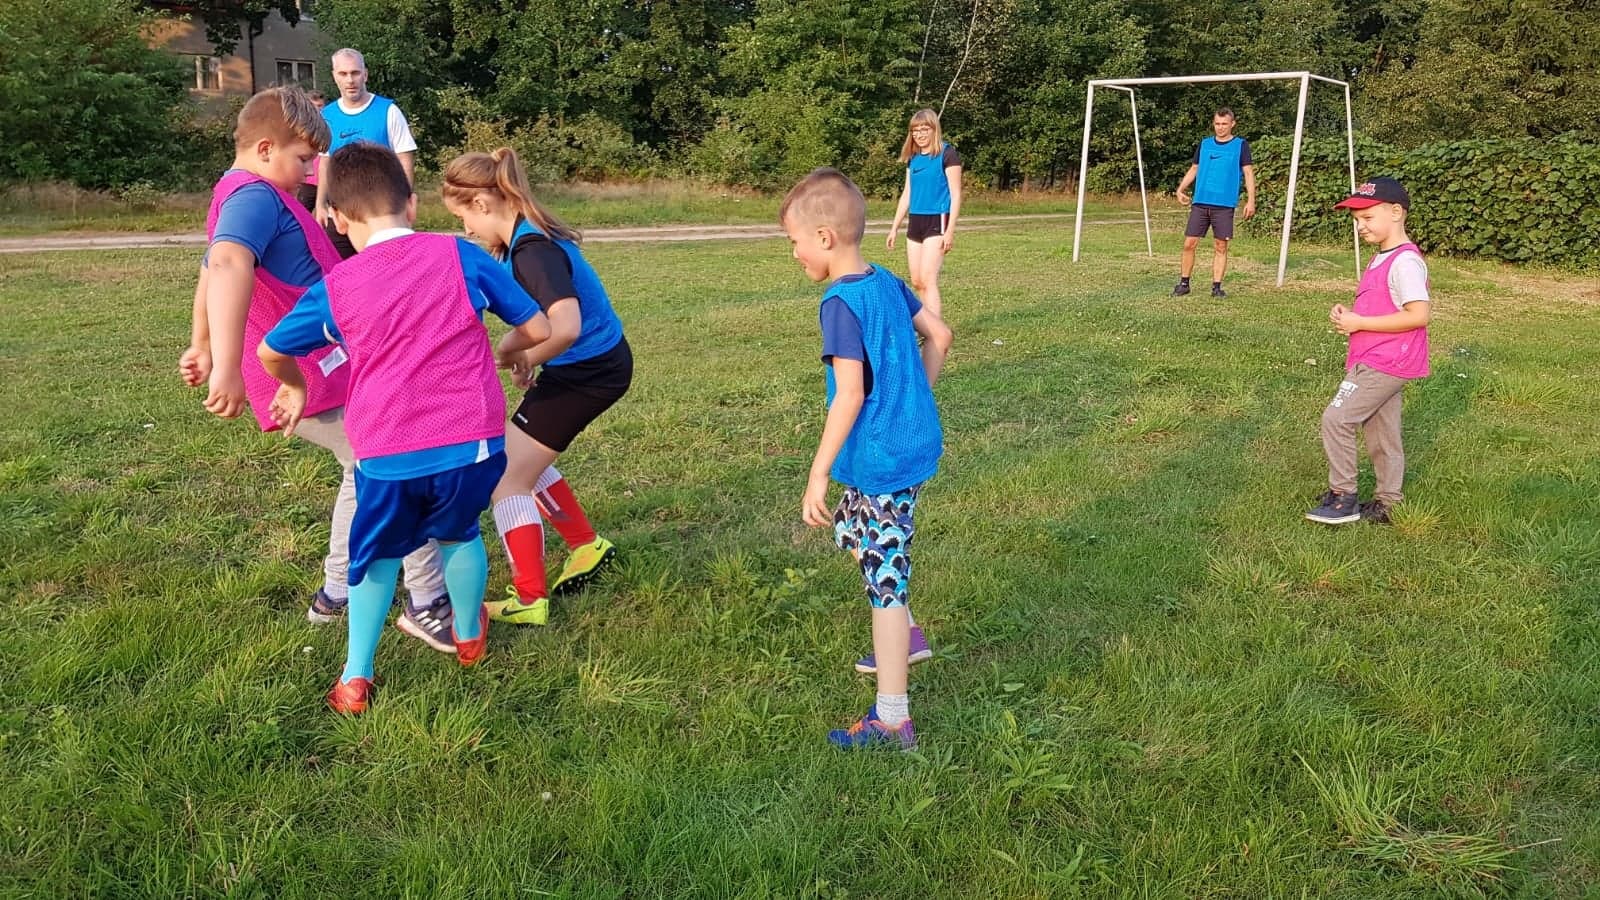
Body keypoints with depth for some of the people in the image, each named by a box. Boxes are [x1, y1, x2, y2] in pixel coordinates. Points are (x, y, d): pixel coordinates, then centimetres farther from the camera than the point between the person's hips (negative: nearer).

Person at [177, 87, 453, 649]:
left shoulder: (241, 196, 15)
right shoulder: (257, 196, -19)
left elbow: (210, 269, 30)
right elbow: (229, 267, -38)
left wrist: (201, 347, 40)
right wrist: (228, 367, -47)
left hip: (311, 373, 11)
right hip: (315, 377, -11)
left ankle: (336, 594, 33)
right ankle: (428, 604, 5)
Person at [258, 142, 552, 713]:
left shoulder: (336, 288, 3)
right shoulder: (460, 255, 0)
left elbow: (270, 351, 18)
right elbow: (536, 328, 5)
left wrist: (293, 386, 40)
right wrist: (504, 350, 28)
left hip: (386, 456, 0)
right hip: (471, 443, 0)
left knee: (376, 555, 24)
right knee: (458, 534, 28)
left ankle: (354, 680, 26)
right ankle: (469, 635, 48)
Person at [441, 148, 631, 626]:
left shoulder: (532, 250, -26)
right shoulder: (525, 237, 4)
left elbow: (565, 327, -38)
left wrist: (526, 360, -20)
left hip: (588, 371, -10)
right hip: (589, 365, 10)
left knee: (506, 479, -2)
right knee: (520, 460, 23)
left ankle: (529, 601, 6)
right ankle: (588, 546, 33)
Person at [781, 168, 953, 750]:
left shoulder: (841, 303, -19)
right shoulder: (886, 283, 6)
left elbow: (850, 396, -24)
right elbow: (939, 336, 15)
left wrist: (818, 476, -20)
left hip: (880, 459, -9)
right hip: (916, 441, 9)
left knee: (885, 580, -1)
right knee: (850, 532, 29)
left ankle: (892, 721, 8)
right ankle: (901, 637, 36)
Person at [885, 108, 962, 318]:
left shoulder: (947, 154, -7)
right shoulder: (913, 158, 13)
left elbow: (955, 194, -9)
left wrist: (950, 230, -16)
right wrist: (894, 228, 17)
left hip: (937, 221, -7)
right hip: (915, 222, 7)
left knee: (928, 279, -16)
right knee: (916, 282, 8)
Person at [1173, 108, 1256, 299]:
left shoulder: (1241, 145, 3)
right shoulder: (1204, 144, 12)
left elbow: (1248, 173, 0)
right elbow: (1194, 169, 19)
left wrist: (1251, 200, -10)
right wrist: (1181, 189, 4)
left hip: (1224, 205, -2)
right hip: (1200, 203, 2)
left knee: (1220, 246, 1)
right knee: (1189, 243, -2)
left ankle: (1216, 286, 7)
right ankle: (1184, 283, 9)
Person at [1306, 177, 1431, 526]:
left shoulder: (1405, 261, -18)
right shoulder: (1382, 258, 13)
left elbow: (1419, 315, -26)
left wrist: (1360, 323, -21)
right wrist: (1348, 314, 5)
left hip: (1384, 363, -10)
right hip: (1380, 362, 10)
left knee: (1336, 418, -10)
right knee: (1383, 436, 15)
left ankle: (1342, 497, -1)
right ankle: (1387, 505, 25)